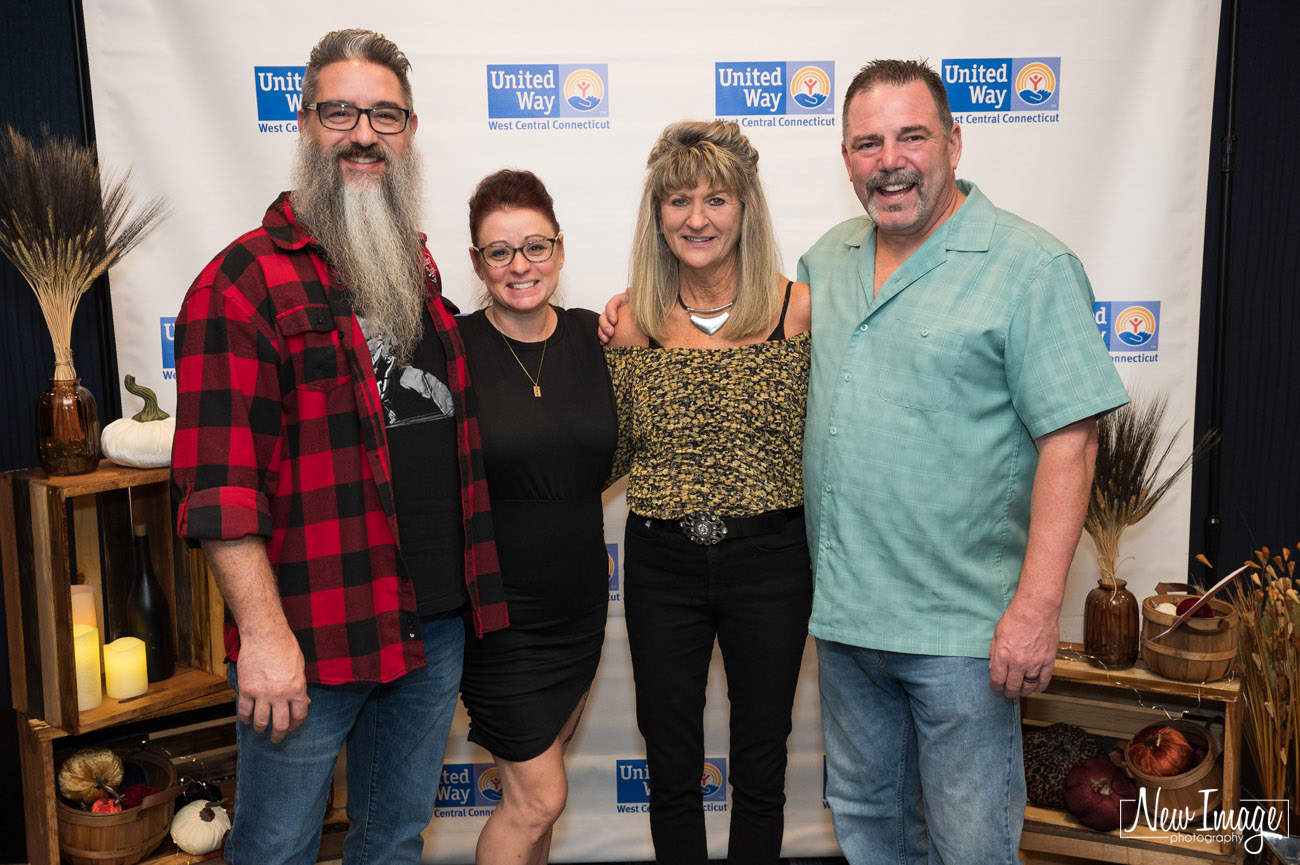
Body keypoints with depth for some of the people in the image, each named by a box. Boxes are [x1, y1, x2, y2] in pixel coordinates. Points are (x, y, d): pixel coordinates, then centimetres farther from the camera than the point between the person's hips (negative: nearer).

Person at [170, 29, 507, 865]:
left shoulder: (420, 272, 12)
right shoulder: (245, 279, -10)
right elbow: (219, 481, -16)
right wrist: (263, 633, -20)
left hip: (436, 622, 6)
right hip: (309, 638, -6)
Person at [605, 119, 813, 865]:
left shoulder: (798, 309, -5)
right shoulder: (631, 322, -1)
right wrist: (613, 350, -4)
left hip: (769, 559, -1)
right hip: (662, 563, 1)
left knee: (760, 765, 16)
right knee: (671, 767, 16)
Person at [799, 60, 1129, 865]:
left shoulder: (1031, 266, -11)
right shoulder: (827, 259, 9)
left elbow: (1069, 439, -15)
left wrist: (1037, 606, -20)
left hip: (962, 625, -6)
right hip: (842, 611, 6)